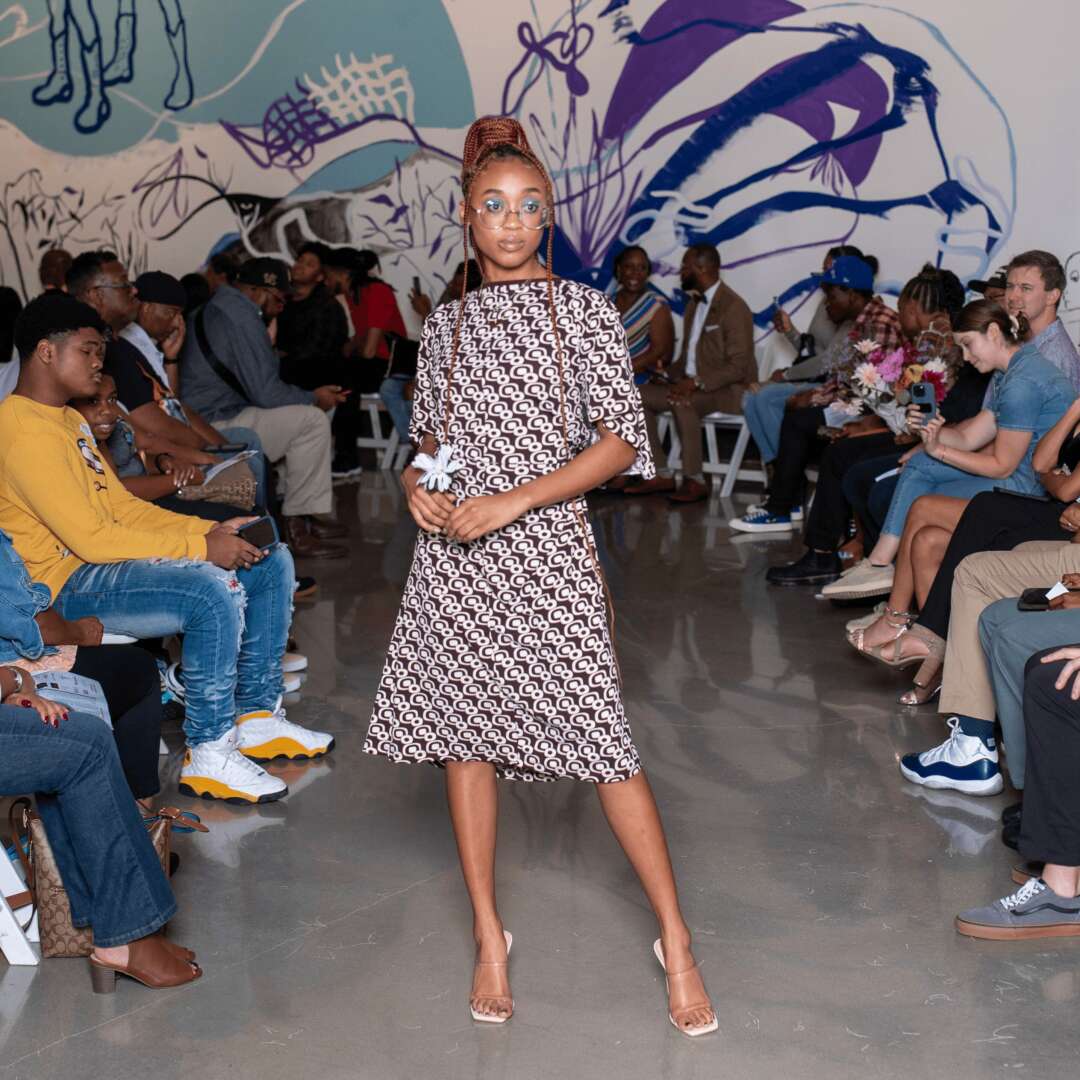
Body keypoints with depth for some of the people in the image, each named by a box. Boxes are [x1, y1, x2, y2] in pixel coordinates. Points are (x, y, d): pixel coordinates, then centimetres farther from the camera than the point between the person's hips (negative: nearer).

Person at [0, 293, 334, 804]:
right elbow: (91, 538, -24)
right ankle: (208, 756, -19)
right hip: (65, 586, -10)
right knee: (214, 591, -32)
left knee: (271, 563, 5)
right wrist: (201, 546, -19)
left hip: (104, 561, 10)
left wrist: (212, 530, -1)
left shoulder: (69, 421, 16)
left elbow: (124, 508, 14)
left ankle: (257, 718, 11)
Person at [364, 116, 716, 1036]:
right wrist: (418, 486, -3)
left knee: (603, 743, -6)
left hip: (543, 547, -4)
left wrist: (511, 502, -14)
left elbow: (623, 440, -6)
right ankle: (490, 937, 22)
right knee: (465, 732, 7)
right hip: (453, 550, 4)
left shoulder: (582, 310, 0)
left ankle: (676, 942, 8)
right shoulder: (445, 325, 12)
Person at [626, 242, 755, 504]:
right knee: (638, 396, -6)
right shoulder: (695, 303, 14)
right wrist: (671, 375, 1)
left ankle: (694, 481, -26)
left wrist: (697, 383, -28)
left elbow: (738, 366, -20)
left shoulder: (733, 307, -14)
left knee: (682, 402, -36)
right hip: (692, 385, 9)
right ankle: (662, 475, -5)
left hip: (729, 391, -9)